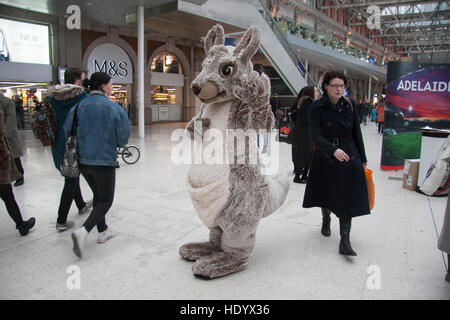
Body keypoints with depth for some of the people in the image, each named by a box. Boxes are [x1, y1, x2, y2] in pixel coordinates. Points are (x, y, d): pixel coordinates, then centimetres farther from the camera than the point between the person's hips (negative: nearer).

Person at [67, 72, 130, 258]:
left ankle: (103, 231, 29)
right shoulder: (114, 108, -10)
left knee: (98, 195, 22)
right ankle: (83, 232, -12)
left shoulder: (78, 107, 0)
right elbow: (123, 138, -8)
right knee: (106, 200, 7)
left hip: (83, 161, 5)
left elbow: (68, 132, 2)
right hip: (105, 161, -5)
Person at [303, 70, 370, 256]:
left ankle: (345, 241, -1)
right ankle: (326, 220, 47)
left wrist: (362, 158, 8)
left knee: (347, 198, -5)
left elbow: (357, 133, 7)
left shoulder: (349, 105, 0)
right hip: (325, 157, -1)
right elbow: (315, 135, -18)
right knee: (326, 192, 17)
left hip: (349, 157, 1)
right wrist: (333, 150, -34)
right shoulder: (317, 108, -10)